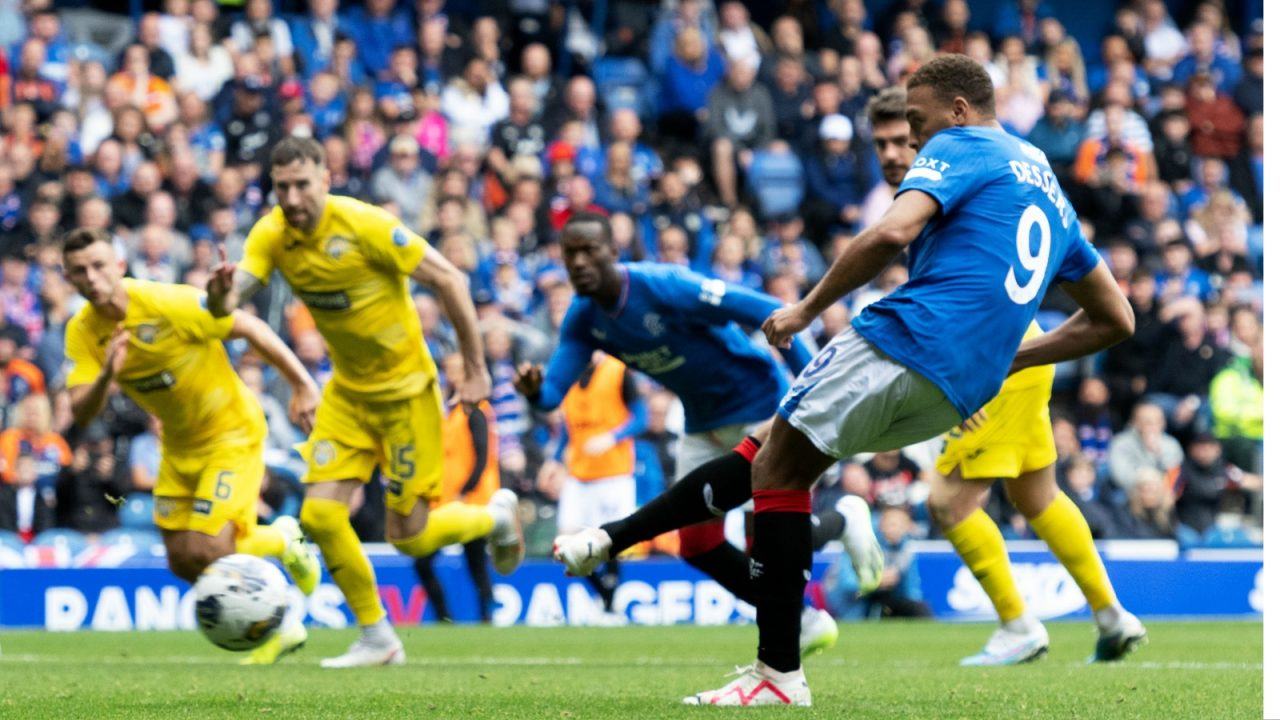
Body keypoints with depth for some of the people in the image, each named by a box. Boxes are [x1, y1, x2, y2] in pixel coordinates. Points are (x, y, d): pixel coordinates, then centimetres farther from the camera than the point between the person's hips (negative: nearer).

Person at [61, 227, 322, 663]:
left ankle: (282, 541, 14)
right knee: (182, 562, 6)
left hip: (231, 431, -6)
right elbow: (81, 415, -19)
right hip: (180, 444, 6)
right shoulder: (82, 332, -11)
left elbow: (250, 329, -17)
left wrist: (303, 385, -13)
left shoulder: (169, 304, -26)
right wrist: (106, 376, -40)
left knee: (207, 551, -17)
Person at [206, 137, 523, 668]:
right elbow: (228, 302, -19)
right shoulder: (272, 235, -9)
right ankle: (377, 638, 9)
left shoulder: (365, 226, -24)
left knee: (408, 536, -2)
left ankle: (495, 515, 30)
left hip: (406, 389, -5)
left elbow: (448, 281, -17)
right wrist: (222, 295, -45)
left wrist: (476, 369, -14)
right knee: (320, 514, -7)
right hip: (347, 390, 5)